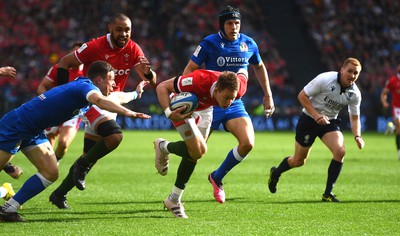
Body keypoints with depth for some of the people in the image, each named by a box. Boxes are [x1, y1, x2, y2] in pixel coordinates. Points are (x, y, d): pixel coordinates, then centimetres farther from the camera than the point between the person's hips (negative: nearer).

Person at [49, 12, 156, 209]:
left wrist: (147, 72, -29)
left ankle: (59, 194, 23)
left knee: (89, 155, 9)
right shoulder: (95, 47, -17)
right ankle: (83, 166, -9)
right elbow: (64, 63, -9)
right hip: (92, 100, -6)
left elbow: (151, 81, -6)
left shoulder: (133, 50, -4)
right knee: (114, 135, -31)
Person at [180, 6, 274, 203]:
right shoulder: (209, 43, -9)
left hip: (235, 104, 4)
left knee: (247, 143, -16)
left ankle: (217, 178, 8)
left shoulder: (249, 44, 3)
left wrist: (268, 95, 21)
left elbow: (259, 67, 22)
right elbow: (190, 69, -6)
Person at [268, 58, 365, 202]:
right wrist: (317, 115, -26)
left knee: (340, 151, -22)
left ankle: (328, 193, -10)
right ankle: (275, 173, 41)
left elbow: (354, 118, 4)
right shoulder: (325, 79, -23)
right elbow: (302, 96, -18)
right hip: (309, 119, -4)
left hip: (330, 122, 4)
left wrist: (357, 136, -13)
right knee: (299, 161, 6)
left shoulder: (355, 94, -8)